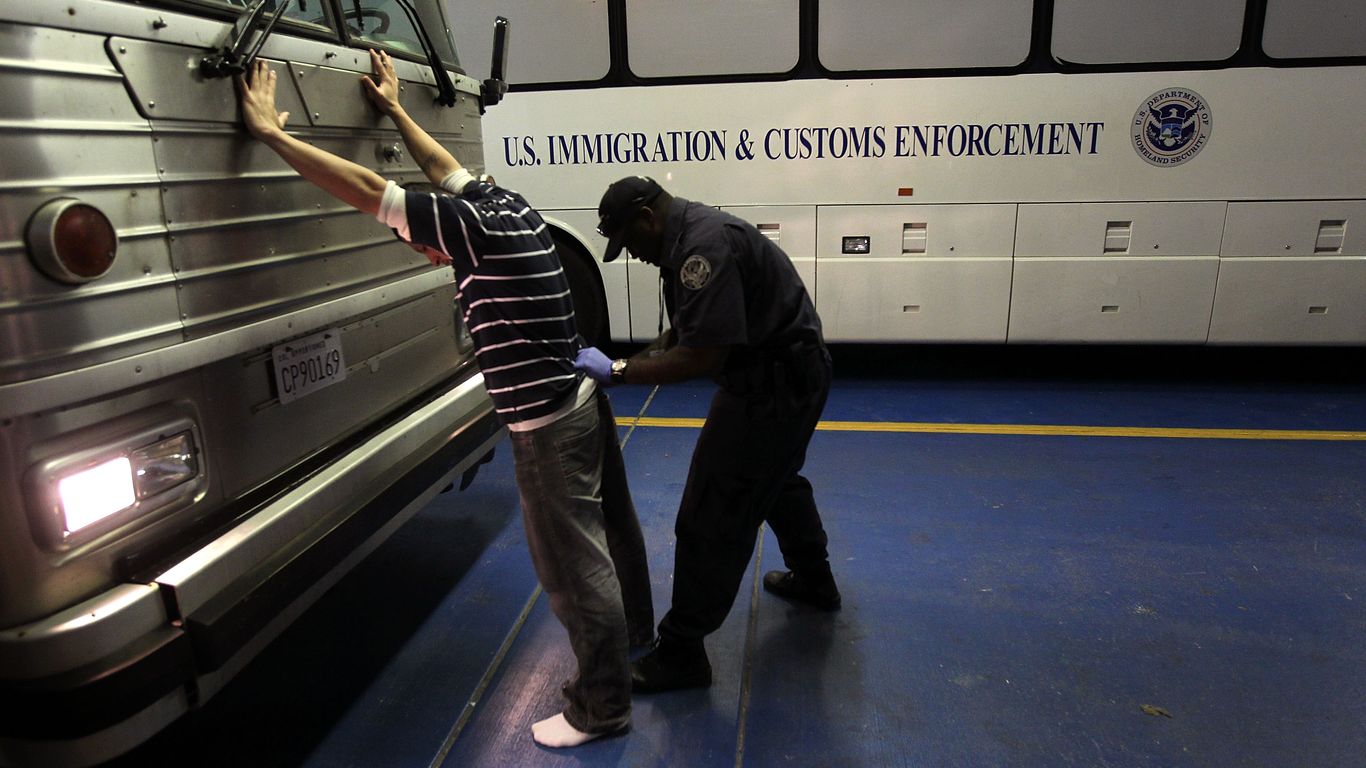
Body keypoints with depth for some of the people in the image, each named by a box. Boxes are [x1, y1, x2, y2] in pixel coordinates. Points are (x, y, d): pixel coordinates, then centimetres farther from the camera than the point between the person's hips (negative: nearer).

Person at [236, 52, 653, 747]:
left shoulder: (475, 226, -18)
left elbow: (365, 189, -19)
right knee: (608, 530, 25)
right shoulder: (506, 206, 7)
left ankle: (600, 708, 18)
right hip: (582, 400, 10)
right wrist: (395, 110, 35)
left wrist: (271, 131, -10)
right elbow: (445, 167, 25)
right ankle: (633, 632, 48)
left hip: (549, 426, -10)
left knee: (574, 569, 3)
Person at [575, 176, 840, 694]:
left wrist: (618, 371, -23)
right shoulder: (688, 237, 9)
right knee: (775, 479, 31)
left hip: (775, 384, -11)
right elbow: (685, 331, 13)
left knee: (712, 517, -6)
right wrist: (626, 365, 1)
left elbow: (703, 356, -30)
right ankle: (813, 582, 53)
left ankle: (681, 653, 7)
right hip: (787, 371, 11)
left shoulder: (704, 245, -25)